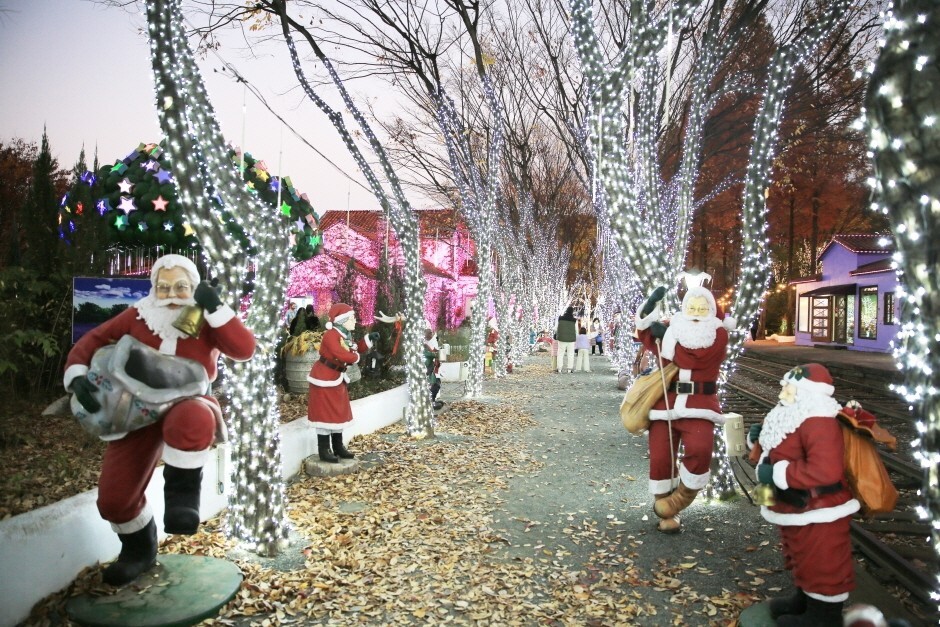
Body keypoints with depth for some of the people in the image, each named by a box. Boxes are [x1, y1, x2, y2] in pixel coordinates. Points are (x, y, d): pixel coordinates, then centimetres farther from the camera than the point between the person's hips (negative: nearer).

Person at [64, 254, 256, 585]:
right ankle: (139, 549, 30)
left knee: (190, 420, -44)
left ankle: (182, 492, -19)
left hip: (188, 403, -3)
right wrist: (77, 376, -11)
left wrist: (216, 308, -28)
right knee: (113, 498, -2)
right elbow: (92, 341, 6)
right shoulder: (138, 316, -2)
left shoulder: (206, 322, -6)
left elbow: (244, 349, -22)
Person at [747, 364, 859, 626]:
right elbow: (779, 452, 22)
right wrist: (760, 439, 1)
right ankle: (805, 600, 45)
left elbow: (825, 470, -42)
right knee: (803, 559, 27)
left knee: (822, 564, 8)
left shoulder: (818, 423, -29)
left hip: (819, 513, -11)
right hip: (797, 511, 11)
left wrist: (778, 474, -36)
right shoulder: (793, 419, 5)